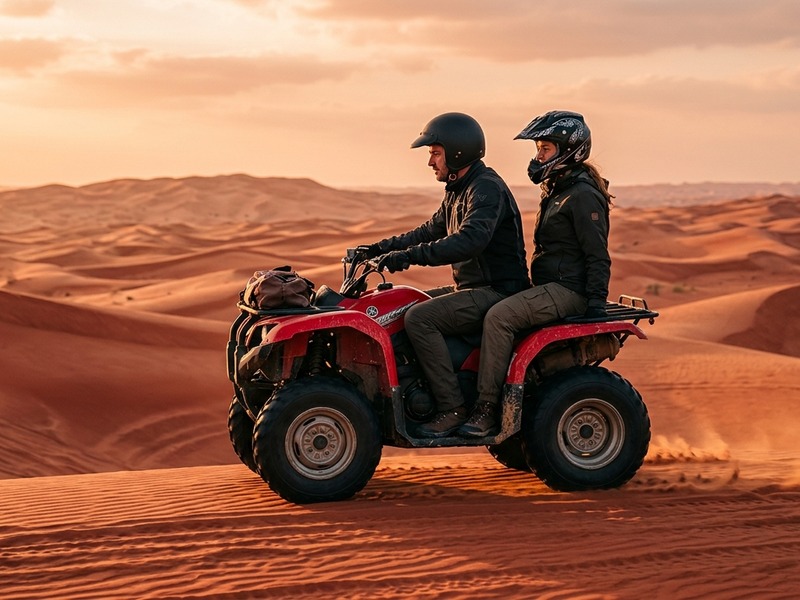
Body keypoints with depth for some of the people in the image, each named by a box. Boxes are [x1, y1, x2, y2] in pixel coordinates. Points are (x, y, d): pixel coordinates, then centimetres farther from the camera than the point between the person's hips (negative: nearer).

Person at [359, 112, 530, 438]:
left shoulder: (487, 188, -17)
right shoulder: (457, 190, 16)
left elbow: (469, 240, -32)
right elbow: (431, 230, 25)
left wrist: (409, 256, -36)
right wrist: (383, 247, 12)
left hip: (497, 292, -11)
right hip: (472, 288, 11)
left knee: (419, 318, -25)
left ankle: (452, 408, -22)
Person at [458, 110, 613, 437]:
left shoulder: (583, 195, -13)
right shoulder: (556, 191, 19)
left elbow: (598, 255, -18)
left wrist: (596, 302, -23)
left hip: (569, 290, -11)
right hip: (552, 287, 11)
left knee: (498, 317, -26)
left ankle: (486, 409, -25)